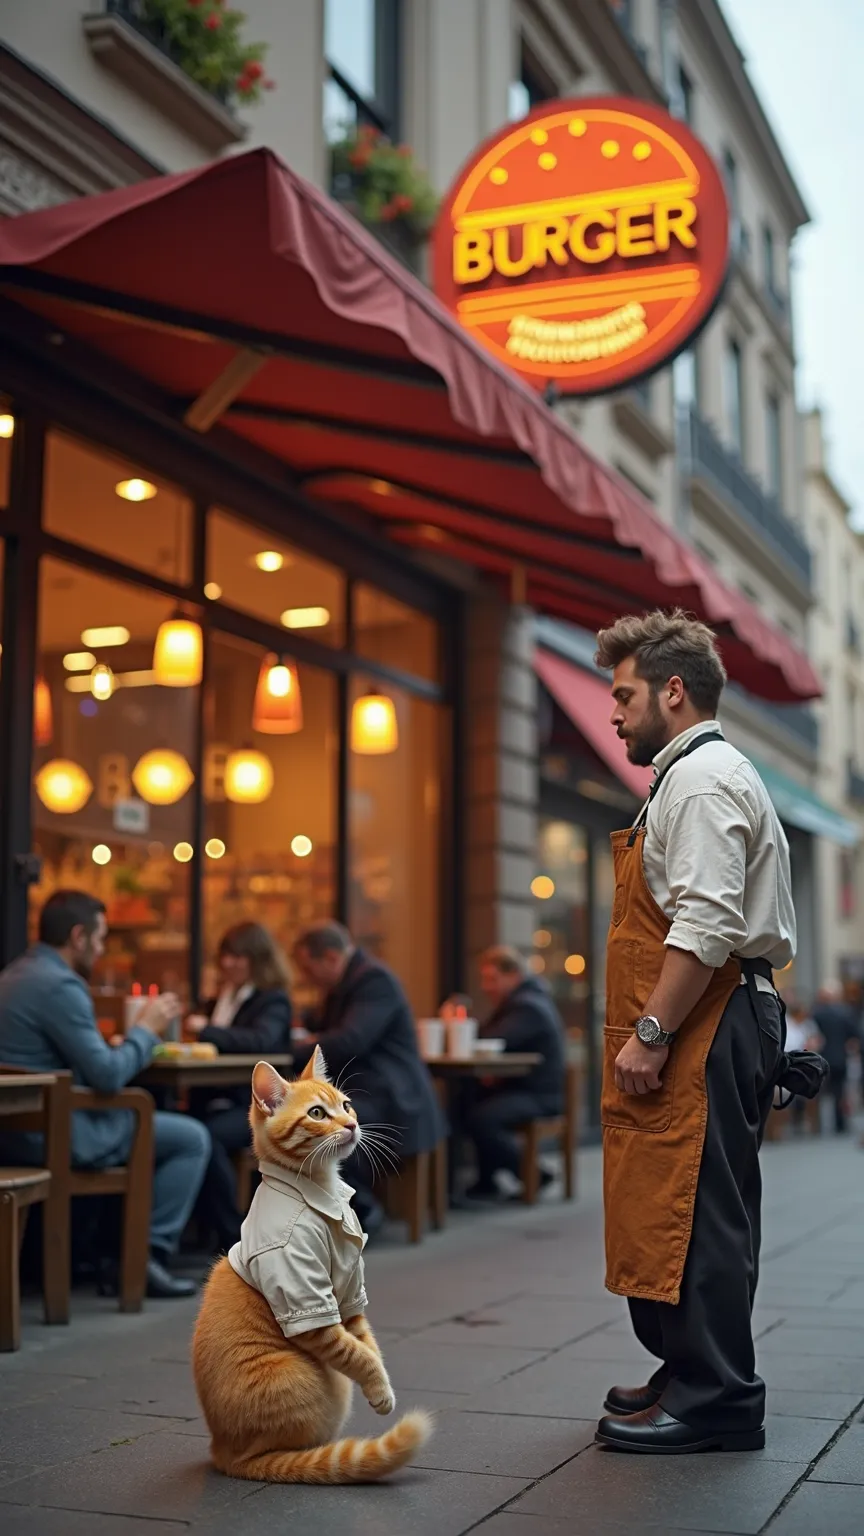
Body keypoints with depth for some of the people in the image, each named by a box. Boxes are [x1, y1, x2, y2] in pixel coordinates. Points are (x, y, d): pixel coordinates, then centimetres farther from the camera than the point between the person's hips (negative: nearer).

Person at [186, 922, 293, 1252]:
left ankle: (233, 1236, -24)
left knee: (206, 1138, -36)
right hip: (214, 1101, 6)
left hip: (256, 1106, -6)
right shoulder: (220, 999, 22)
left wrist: (207, 1030, -24)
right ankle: (207, 1224, -14)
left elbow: (261, 1041, -20)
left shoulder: (274, 1001, 1)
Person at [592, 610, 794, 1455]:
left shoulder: (703, 777, -11)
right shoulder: (697, 776, 22)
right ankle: (691, 1376, 23)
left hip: (705, 1029, -11)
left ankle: (713, 1398, 1)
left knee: (693, 1210, -6)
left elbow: (706, 926, -22)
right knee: (679, 1208, 14)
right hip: (697, 1032, 11)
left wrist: (650, 1031, -22)